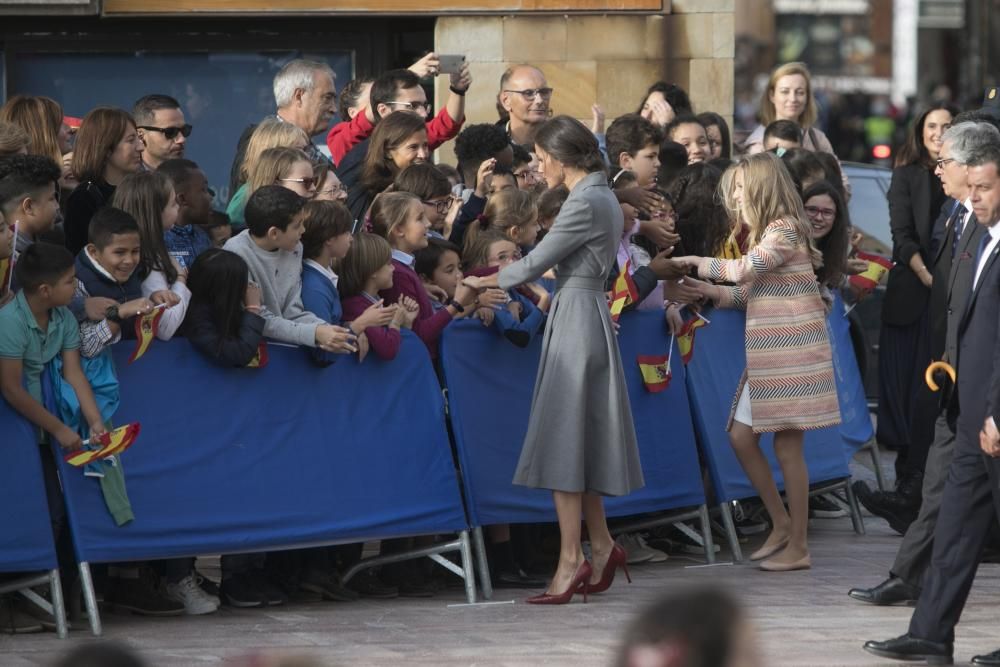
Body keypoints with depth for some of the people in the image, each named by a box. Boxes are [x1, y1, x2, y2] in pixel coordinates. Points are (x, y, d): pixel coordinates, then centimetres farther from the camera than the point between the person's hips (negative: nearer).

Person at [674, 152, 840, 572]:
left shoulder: (784, 229, -11)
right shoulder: (767, 233, 18)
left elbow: (746, 269, -22)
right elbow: (750, 292, 16)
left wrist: (701, 264, -7)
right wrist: (711, 291, 3)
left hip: (792, 353, -10)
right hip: (767, 355, 10)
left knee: (787, 444, -5)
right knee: (741, 436, 8)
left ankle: (797, 547, 1)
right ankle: (781, 524, 19)